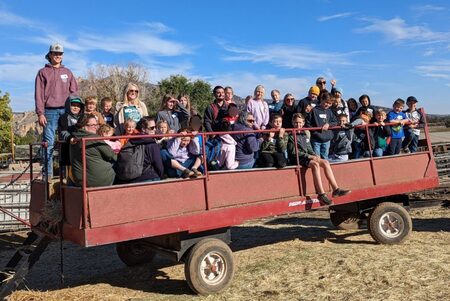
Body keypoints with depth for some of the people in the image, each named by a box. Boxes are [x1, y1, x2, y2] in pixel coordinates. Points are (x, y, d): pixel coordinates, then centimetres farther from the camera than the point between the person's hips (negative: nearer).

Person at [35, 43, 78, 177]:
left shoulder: (67, 72, 17)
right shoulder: (43, 72, 10)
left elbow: (74, 92, 15)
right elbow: (39, 94, 3)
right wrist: (40, 113, -6)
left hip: (66, 111, 2)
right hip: (50, 112, -2)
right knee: (49, 143, -5)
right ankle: (47, 173, -2)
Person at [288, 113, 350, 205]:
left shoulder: (304, 134, 22)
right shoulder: (291, 136, -1)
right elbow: (294, 152, -11)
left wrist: (315, 155, 1)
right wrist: (309, 156, -16)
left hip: (308, 156, 7)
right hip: (298, 159, -7)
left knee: (325, 162, -15)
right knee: (315, 164, -32)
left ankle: (336, 189, -19)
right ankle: (321, 194, -36)